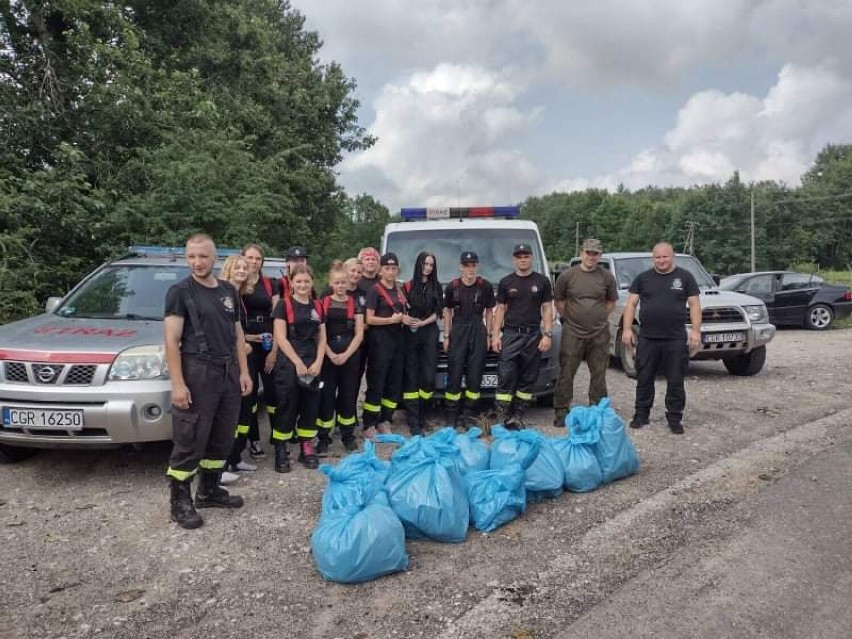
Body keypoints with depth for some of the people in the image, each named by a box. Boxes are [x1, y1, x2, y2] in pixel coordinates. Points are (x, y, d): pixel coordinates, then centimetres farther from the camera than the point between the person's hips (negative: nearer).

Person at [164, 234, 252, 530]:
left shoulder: (229, 291, 13)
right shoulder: (180, 291, -5)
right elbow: (171, 340, -10)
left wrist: (243, 371, 9)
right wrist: (177, 384, -18)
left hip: (229, 373, 6)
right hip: (197, 373, -6)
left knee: (222, 438, 14)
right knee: (189, 441, -1)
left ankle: (209, 491, 29)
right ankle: (180, 502, 11)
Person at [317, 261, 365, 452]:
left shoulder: (355, 304, 5)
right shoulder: (322, 303, 3)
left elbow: (359, 334, 0)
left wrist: (345, 355, -11)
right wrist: (331, 355, -14)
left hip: (350, 355, 1)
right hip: (327, 355, -1)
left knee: (348, 395, 7)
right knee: (326, 395, 0)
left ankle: (348, 435, 20)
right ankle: (323, 437, 10)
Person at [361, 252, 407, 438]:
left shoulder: (399, 291, 16)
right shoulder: (375, 290, -6)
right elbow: (369, 319, -13)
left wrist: (405, 319, 7)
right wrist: (392, 319, -13)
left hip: (396, 339, 7)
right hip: (379, 340, -7)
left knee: (395, 382, 8)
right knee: (376, 383, -7)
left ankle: (385, 421, 19)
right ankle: (369, 425, -1)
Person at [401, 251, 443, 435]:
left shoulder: (436, 286, 12)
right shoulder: (408, 286, 7)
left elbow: (438, 312, 5)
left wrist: (422, 322, -11)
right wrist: (405, 319, -17)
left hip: (430, 333, 2)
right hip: (410, 334, -1)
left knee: (428, 375, -4)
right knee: (411, 376, -4)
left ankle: (421, 416, 10)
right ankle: (413, 422, -4)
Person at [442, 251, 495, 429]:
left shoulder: (485, 286, -1)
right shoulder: (452, 286, -1)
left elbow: (489, 311, 7)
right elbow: (447, 311, 7)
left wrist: (488, 335, 3)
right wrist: (446, 336, 3)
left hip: (478, 330, 1)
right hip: (458, 330, 0)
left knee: (475, 373, 3)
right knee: (454, 373, 0)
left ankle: (469, 414, 12)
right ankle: (452, 414, 8)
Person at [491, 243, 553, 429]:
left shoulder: (542, 281, 6)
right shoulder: (506, 282, 8)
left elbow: (547, 309, 5)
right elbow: (500, 310, 9)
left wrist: (547, 335, -5)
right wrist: (495, 335, 1)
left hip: (533, 335, 1)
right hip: (511, 335, -1)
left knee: (527, 379, 5)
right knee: (506, 377, -8)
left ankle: (518, 417, 13)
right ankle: (503, 417, -4)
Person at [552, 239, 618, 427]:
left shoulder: (606, 277, 4)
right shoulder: (567, 275, -2)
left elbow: (611, 302, 14)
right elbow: (558, 301, 7)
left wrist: (599, 318, 7)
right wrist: (569, 318, 4)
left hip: (599, 334, 2)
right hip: (572, 333, -2)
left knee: (598, 375, 9)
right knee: (566, 374, 1)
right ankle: (561, 412, 10)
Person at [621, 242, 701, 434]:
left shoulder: (685, 277, 5)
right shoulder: (643, 278, 8)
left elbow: (694, 305, 3)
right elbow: (631, 304, 7)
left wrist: (696, 331, -6)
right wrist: (627, 329, -2)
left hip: (676, 340, -1)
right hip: (647, 339, 1)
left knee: (675, 381, 5)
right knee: (644, 380, 8)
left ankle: (675, 418, 15)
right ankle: (641, 414, 19)